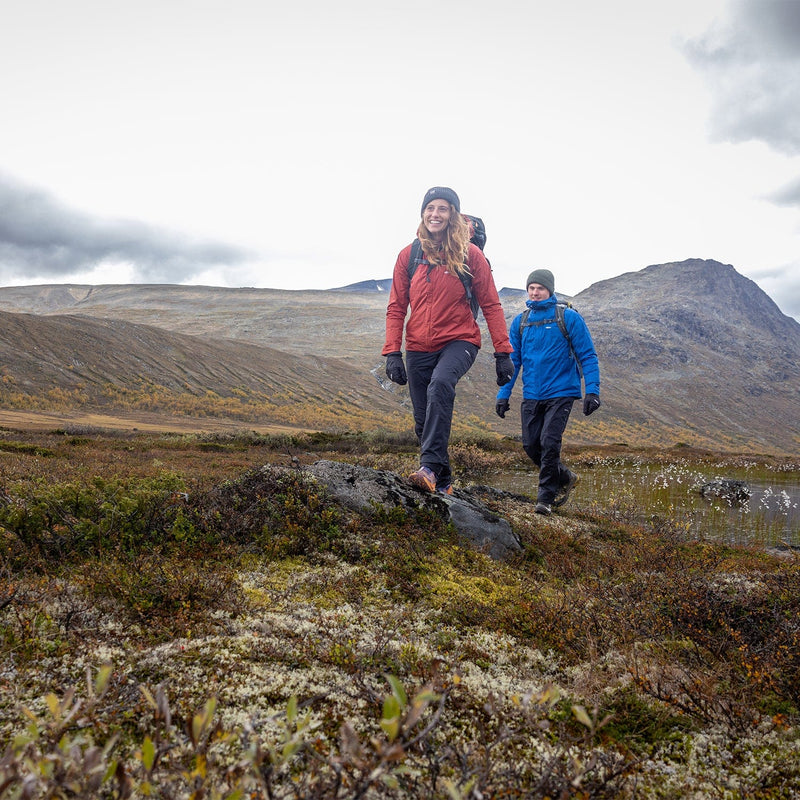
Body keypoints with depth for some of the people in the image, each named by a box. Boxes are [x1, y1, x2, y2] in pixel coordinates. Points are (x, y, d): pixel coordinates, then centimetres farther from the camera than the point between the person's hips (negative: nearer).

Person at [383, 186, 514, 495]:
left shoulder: (469, 254, -2)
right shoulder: (409, 255, 5)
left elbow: (490, 305, 0)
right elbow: (396, 308, 6)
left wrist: (503, 353, -4)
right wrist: (392, 353, -4)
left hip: (459, 341, -3)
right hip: (418, 348, 3)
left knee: (440, 385, -34)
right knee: (423, 422, 4)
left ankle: (430, 466, -38)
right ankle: (442, 483, 22)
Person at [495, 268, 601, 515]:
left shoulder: (568, 317, -4)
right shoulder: (520, 321, 9)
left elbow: (588, 356, -4)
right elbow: (513, 360, 14)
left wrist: (592, 390, -13)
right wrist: (503, 394, 9)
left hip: (561, 393, -5)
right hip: (531, 395, 5)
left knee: (549, 443, -13)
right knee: (530, 445, 4)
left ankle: (545, 498, 1)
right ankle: (565, 478, 29)